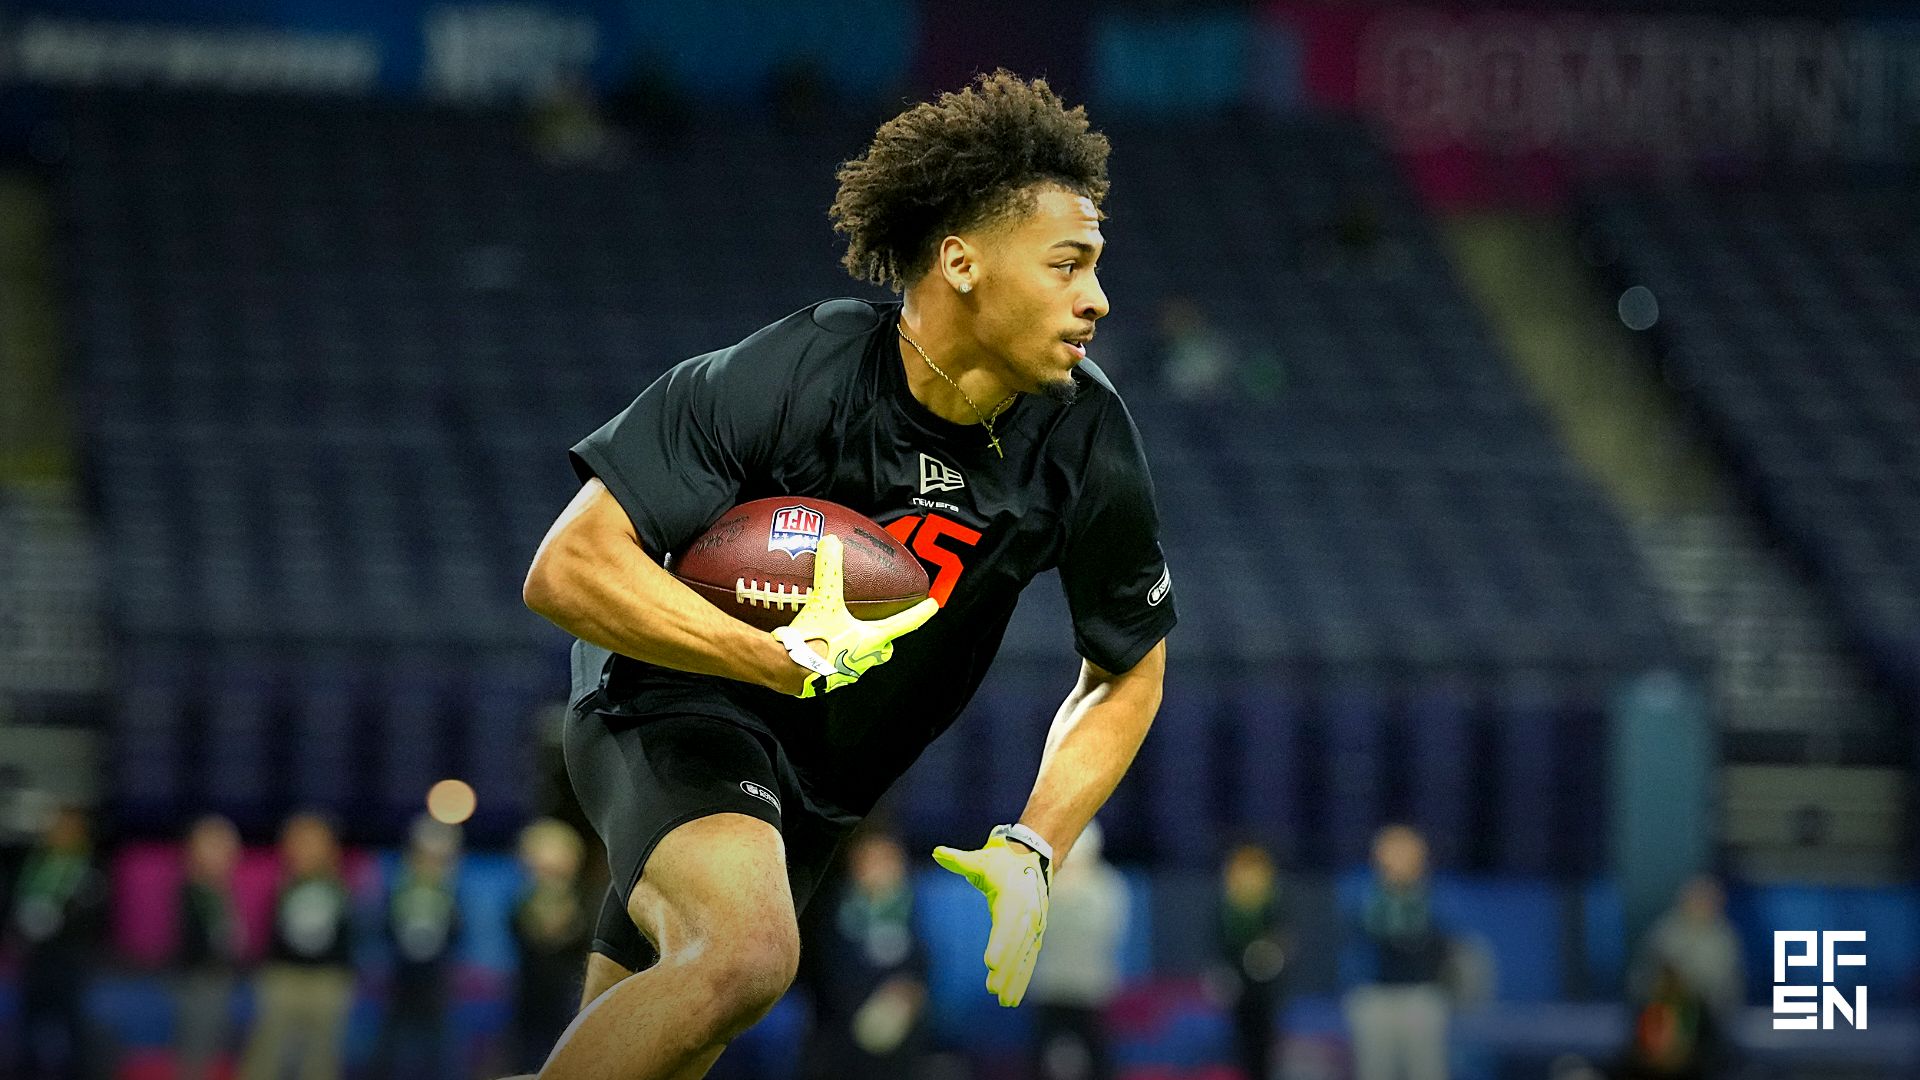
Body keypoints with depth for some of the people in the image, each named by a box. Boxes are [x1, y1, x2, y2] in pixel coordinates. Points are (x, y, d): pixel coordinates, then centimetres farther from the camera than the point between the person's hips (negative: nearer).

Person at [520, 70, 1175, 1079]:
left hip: (822, 785, 7)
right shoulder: (786, 379, -26)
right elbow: (567, 569, -26)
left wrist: (1031, 851, -9)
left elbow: (1127, 673, 5)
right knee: (747, 954, -34)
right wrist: (791, 661, -35)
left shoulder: (1085, 439, -11)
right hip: (673, 704, -6)